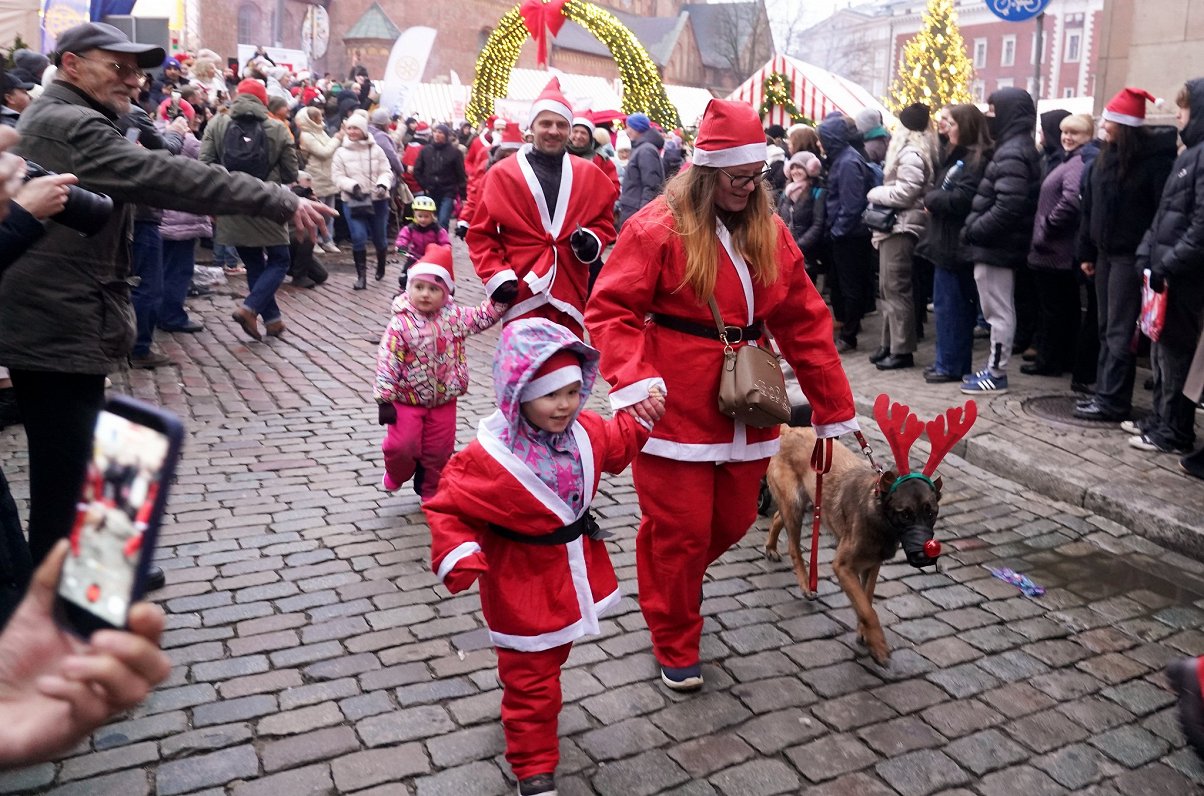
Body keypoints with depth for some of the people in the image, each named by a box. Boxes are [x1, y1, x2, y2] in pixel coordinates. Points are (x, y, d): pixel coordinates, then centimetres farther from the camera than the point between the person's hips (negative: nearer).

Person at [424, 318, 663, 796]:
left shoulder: (584, 431, -8)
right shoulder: (489, 455, -27)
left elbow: (615, 447, 15)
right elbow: (449, 508, -20)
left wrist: (639, 421, 2)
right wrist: (459, 555, -33)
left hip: (574, 570, 7)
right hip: (523, 583, -7)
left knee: (552, 654, 30)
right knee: (531, 677, 5)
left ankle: (527, 713, 59)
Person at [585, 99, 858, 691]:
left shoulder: (769, 231, 7)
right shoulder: (659, 228, -10)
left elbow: (804, 321, 9)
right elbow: (609, 309, -11)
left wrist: (834, 406, 10)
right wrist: (633, 380, -27)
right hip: (676, 409, -5)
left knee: (733, 521, 16)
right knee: (680, 531, 3)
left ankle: (671, 586, 47)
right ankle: (675, 647, 27)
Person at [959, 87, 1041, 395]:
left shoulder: (1012, 154, -17)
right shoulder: (1016, 148, 14)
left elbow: (1008, 207, -26)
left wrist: (972, 230, -17)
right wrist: (975, 229, 9)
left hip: (996, 246, -10)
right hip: (1001, 244, 10)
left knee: (999, 312, -2)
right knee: (1000, 311, 16)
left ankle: (996, 375, 5)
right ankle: (995, 367, 25)